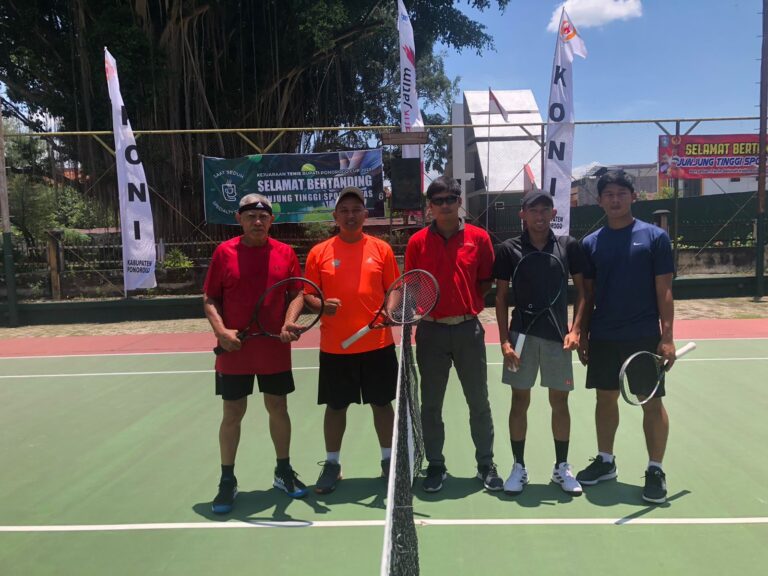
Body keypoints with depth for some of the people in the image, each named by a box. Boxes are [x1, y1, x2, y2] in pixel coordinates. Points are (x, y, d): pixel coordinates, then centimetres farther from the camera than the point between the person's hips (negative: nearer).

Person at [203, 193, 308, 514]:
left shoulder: (285, 253, 2)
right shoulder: (224, 252, -2)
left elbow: (297, 293, 4)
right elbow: (210, 299, 1)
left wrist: (288, 323, -14)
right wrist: (221, 330, -14)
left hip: (275, 350, 2)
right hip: (234, 350, -1)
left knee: (278, 408, 13)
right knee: (233, 413, 7)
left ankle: (283, 472, 30)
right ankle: (227, 480, 22)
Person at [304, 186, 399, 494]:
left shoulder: (381, 249, 3)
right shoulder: (319, 252, 1)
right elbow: (308, 295, 4)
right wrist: (321, 304, -17)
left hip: (378, 344, 1)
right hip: (335, 347, 0)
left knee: (382, 403, 11)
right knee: (335, 407, 10)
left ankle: (388, 460, 27)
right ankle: (332, 463, 25)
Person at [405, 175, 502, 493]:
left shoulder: (479, 237, 1)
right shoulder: (417, 242, 2)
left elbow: (487, 282, 6)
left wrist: (471, 302, -7)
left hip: (468, 327, 0)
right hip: (431, 330, 1)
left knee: (479, 402, 8)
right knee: (431, 404, 8)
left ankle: (486, 464, 23)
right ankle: (435, 465, 23)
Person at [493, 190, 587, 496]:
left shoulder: (568, 246, 2)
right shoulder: (509, 249, 0)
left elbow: (581, 291, 6)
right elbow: (501, 296, 2)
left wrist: (576, 329, -7)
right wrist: (504, 340, -5)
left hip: (558, 334, 1)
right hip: (521, 334, 0)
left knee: (559, 401, 8)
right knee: (520, 400, 6)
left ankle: (562, 467, 23)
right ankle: (519, 467, 19)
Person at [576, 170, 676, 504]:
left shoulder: (655, 237, -3)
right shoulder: (591, 243, 6)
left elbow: (664, 291, -5)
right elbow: (588, 294, 9)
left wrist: (667, 337, -10)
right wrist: (582, 335, 5)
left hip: (644, 337, -3)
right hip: (602, 338, 3)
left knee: (652, 403, 3)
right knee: (605, 398, 13)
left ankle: (655, 471, 16)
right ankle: (605, 461, 28)